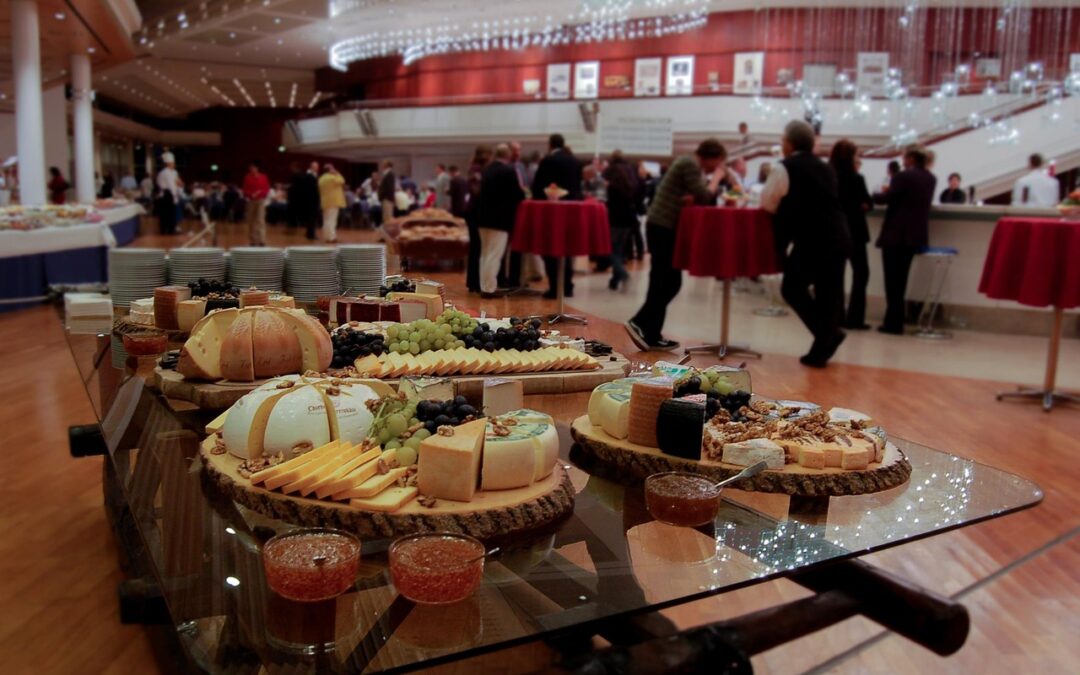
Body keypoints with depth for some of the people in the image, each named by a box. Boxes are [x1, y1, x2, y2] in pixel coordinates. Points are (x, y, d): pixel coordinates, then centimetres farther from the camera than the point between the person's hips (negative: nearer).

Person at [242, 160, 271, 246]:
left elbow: (267, 189, 1)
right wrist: (250, 194, -14)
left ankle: (262, 240, -15)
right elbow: (245, 190, 5)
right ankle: (253, 241, 13)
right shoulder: (247, 178, 5)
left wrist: (259, 192, -16)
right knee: (251, 221, 5)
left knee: (260, 220, -11)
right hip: (250, 201, 3)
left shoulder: (263, 177, 0)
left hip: (260, 201, -3)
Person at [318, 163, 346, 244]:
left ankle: (326, 237, 14)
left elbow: (320, 190, 18)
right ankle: (331, 238, -12)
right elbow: (341, 181, -6)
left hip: (325, 202, 9)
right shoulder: (332, 177, -14)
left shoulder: (321, 178, 13)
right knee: (331, 220, -10)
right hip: (333, 201, -9)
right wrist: (337, 174, -2)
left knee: (326, 220, 12)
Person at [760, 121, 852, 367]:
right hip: (839, 238, 7)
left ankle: (829, 333, 1)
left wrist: (785, 205, 22)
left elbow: (767, 203, 2)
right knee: (828, 292, 11)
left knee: (792, 287, 8)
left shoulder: (784, 167, -2)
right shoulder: (825, 168, 20)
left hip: (812, 240, -7)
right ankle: (821, 350, 15)